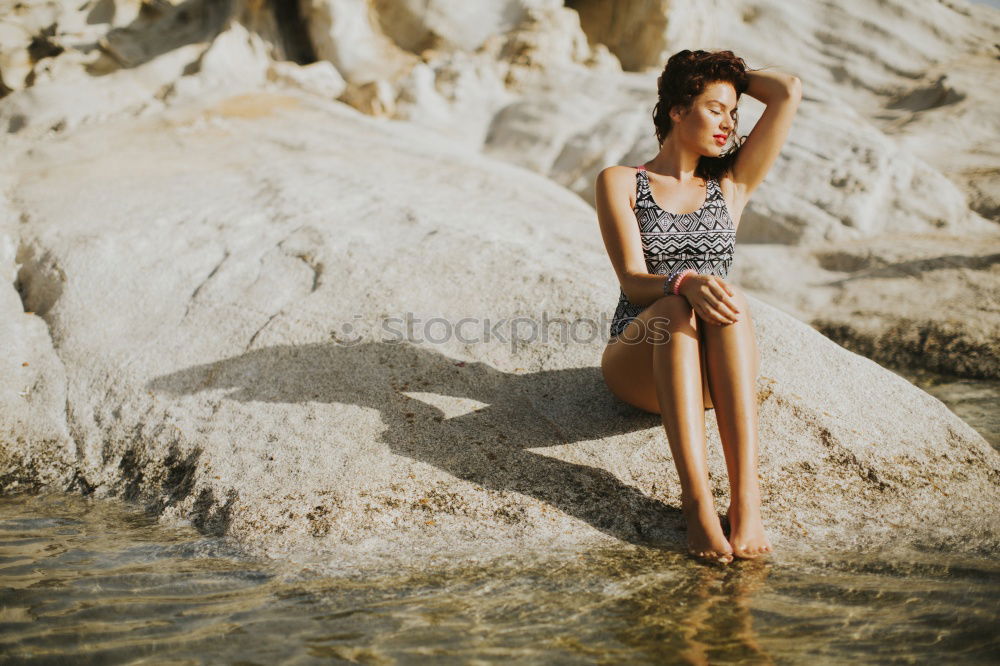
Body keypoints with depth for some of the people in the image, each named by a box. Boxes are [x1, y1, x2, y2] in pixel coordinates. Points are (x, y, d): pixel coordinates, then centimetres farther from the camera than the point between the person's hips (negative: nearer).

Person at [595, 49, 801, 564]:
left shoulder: (731, 184, 18)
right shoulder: (620, 183, 9)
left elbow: (789, 93, 10)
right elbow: (633, 282, -7)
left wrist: (732, 74, 24)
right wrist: (684, 283, -27)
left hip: (717, 371, 2)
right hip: (638, 365, -2)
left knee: (732, 302, -33)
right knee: (677, 311, -36)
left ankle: (745, 495, -44)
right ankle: (696, 500, -46)